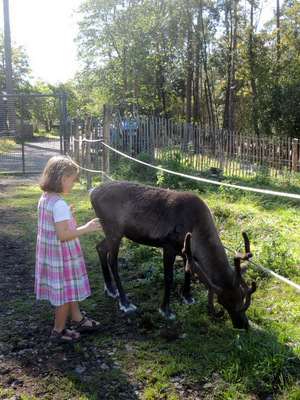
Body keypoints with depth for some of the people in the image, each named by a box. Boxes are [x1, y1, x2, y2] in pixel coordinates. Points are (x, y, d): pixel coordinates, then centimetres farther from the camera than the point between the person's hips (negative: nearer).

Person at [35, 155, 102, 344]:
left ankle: (78, 320, 40)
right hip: (63, 256, -9)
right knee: (66, 292, 8)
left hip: (51, 254, 9)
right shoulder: (59, 204, -25)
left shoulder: (45, 199, 3)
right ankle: (59, 331, 23)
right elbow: (63, 234, -28)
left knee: (71, 288, 23)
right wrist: (87, 228, -23)